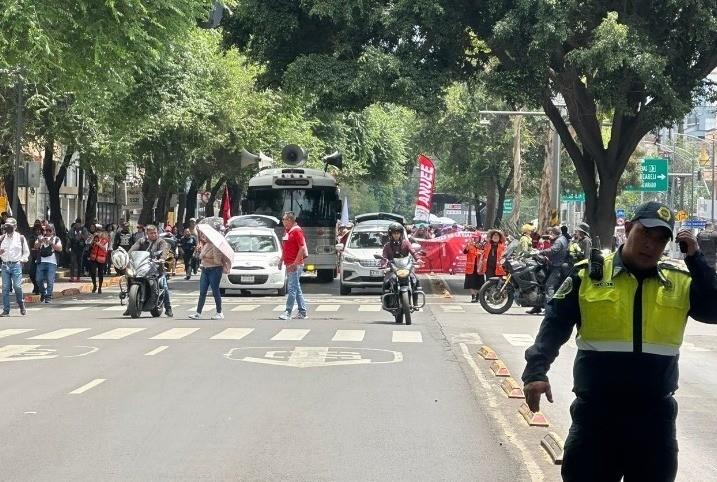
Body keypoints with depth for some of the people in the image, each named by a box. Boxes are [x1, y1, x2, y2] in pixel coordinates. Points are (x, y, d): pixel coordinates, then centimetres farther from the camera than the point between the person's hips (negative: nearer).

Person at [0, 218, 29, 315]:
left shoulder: (20, 238, 5)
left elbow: (26, 252, 12)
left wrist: (22, 259, -2)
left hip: (16, 265, -3)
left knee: (17, 286, -11)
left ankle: (21, 306, 12)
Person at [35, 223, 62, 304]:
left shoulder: (56, 239, 10)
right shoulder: (41, 238, 18)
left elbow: (60, 248, -3)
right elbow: (36, 246, 5)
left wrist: (51, 243, -15)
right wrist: (40, 242, -15)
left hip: (52, 263, -3)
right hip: (41, 262, 3)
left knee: (50, 281, -10)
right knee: (39, 280, 1)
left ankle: (48, 297, -5)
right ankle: (43, 293, 24)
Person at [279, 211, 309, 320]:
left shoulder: (297, 231, -12)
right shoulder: (287, 232, 16)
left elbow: (302, 248, -17)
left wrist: (295, 263, -20)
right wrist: (282, 260, 16)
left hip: (295, 265, -10)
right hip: (289, 265, 10)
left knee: (292, 288, -9)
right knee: (296, 289, 11)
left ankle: (288, 312, -10)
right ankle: (303, 312, 16)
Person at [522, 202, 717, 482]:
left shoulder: (680, 281, 5)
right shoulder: (589, 274, 0)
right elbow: (555, 326, -1)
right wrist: (536, 371, -13)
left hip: (655, 417, 2)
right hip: (596, 414, -2)